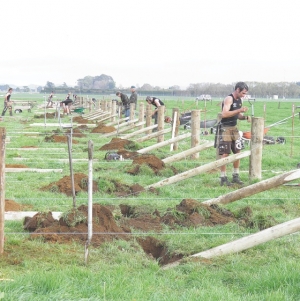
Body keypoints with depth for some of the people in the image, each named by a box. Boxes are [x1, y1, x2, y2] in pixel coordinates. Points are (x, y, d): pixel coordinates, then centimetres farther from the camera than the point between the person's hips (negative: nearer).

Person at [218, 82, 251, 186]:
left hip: (234, 128, 9)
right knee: (225, 153, -7)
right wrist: (239, 110, -31)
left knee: (237, 152, 10)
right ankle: (223, 178, -3)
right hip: (225, 128, -9)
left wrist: (245, 117, 1)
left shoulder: (239, 100, 11)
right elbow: (224, 114, -29)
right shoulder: (229, 99, -16)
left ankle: (236, 176, 20)